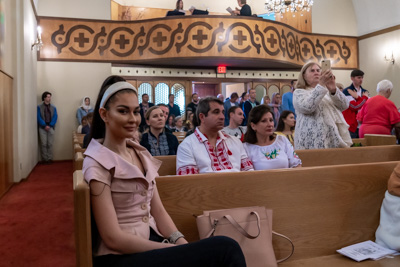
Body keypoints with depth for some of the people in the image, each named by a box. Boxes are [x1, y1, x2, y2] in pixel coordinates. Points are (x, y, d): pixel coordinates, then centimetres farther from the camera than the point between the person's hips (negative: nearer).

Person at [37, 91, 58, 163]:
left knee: (50, 144, 1)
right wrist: (45, 125, -14)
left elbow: (55, 117, 3)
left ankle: (50, 158, 6)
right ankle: (44, 159, 4)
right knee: (43, 144, -2)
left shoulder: (53, 108, 11)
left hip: (51, 127, 2)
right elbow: (39, 117, -3)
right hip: (42, 128, -2)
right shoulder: (39, 107, 3)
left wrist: (50, 125, -9)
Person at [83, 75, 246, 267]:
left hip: (151, 240, 6)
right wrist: (177, 250, -18)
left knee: (224, 247, -20)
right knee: (225, 249, -24)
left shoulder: (141, 153, 10)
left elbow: (157, 210, 7)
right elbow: (113, 238, -15)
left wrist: (182, 243, -9)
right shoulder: (98, 163, -11)